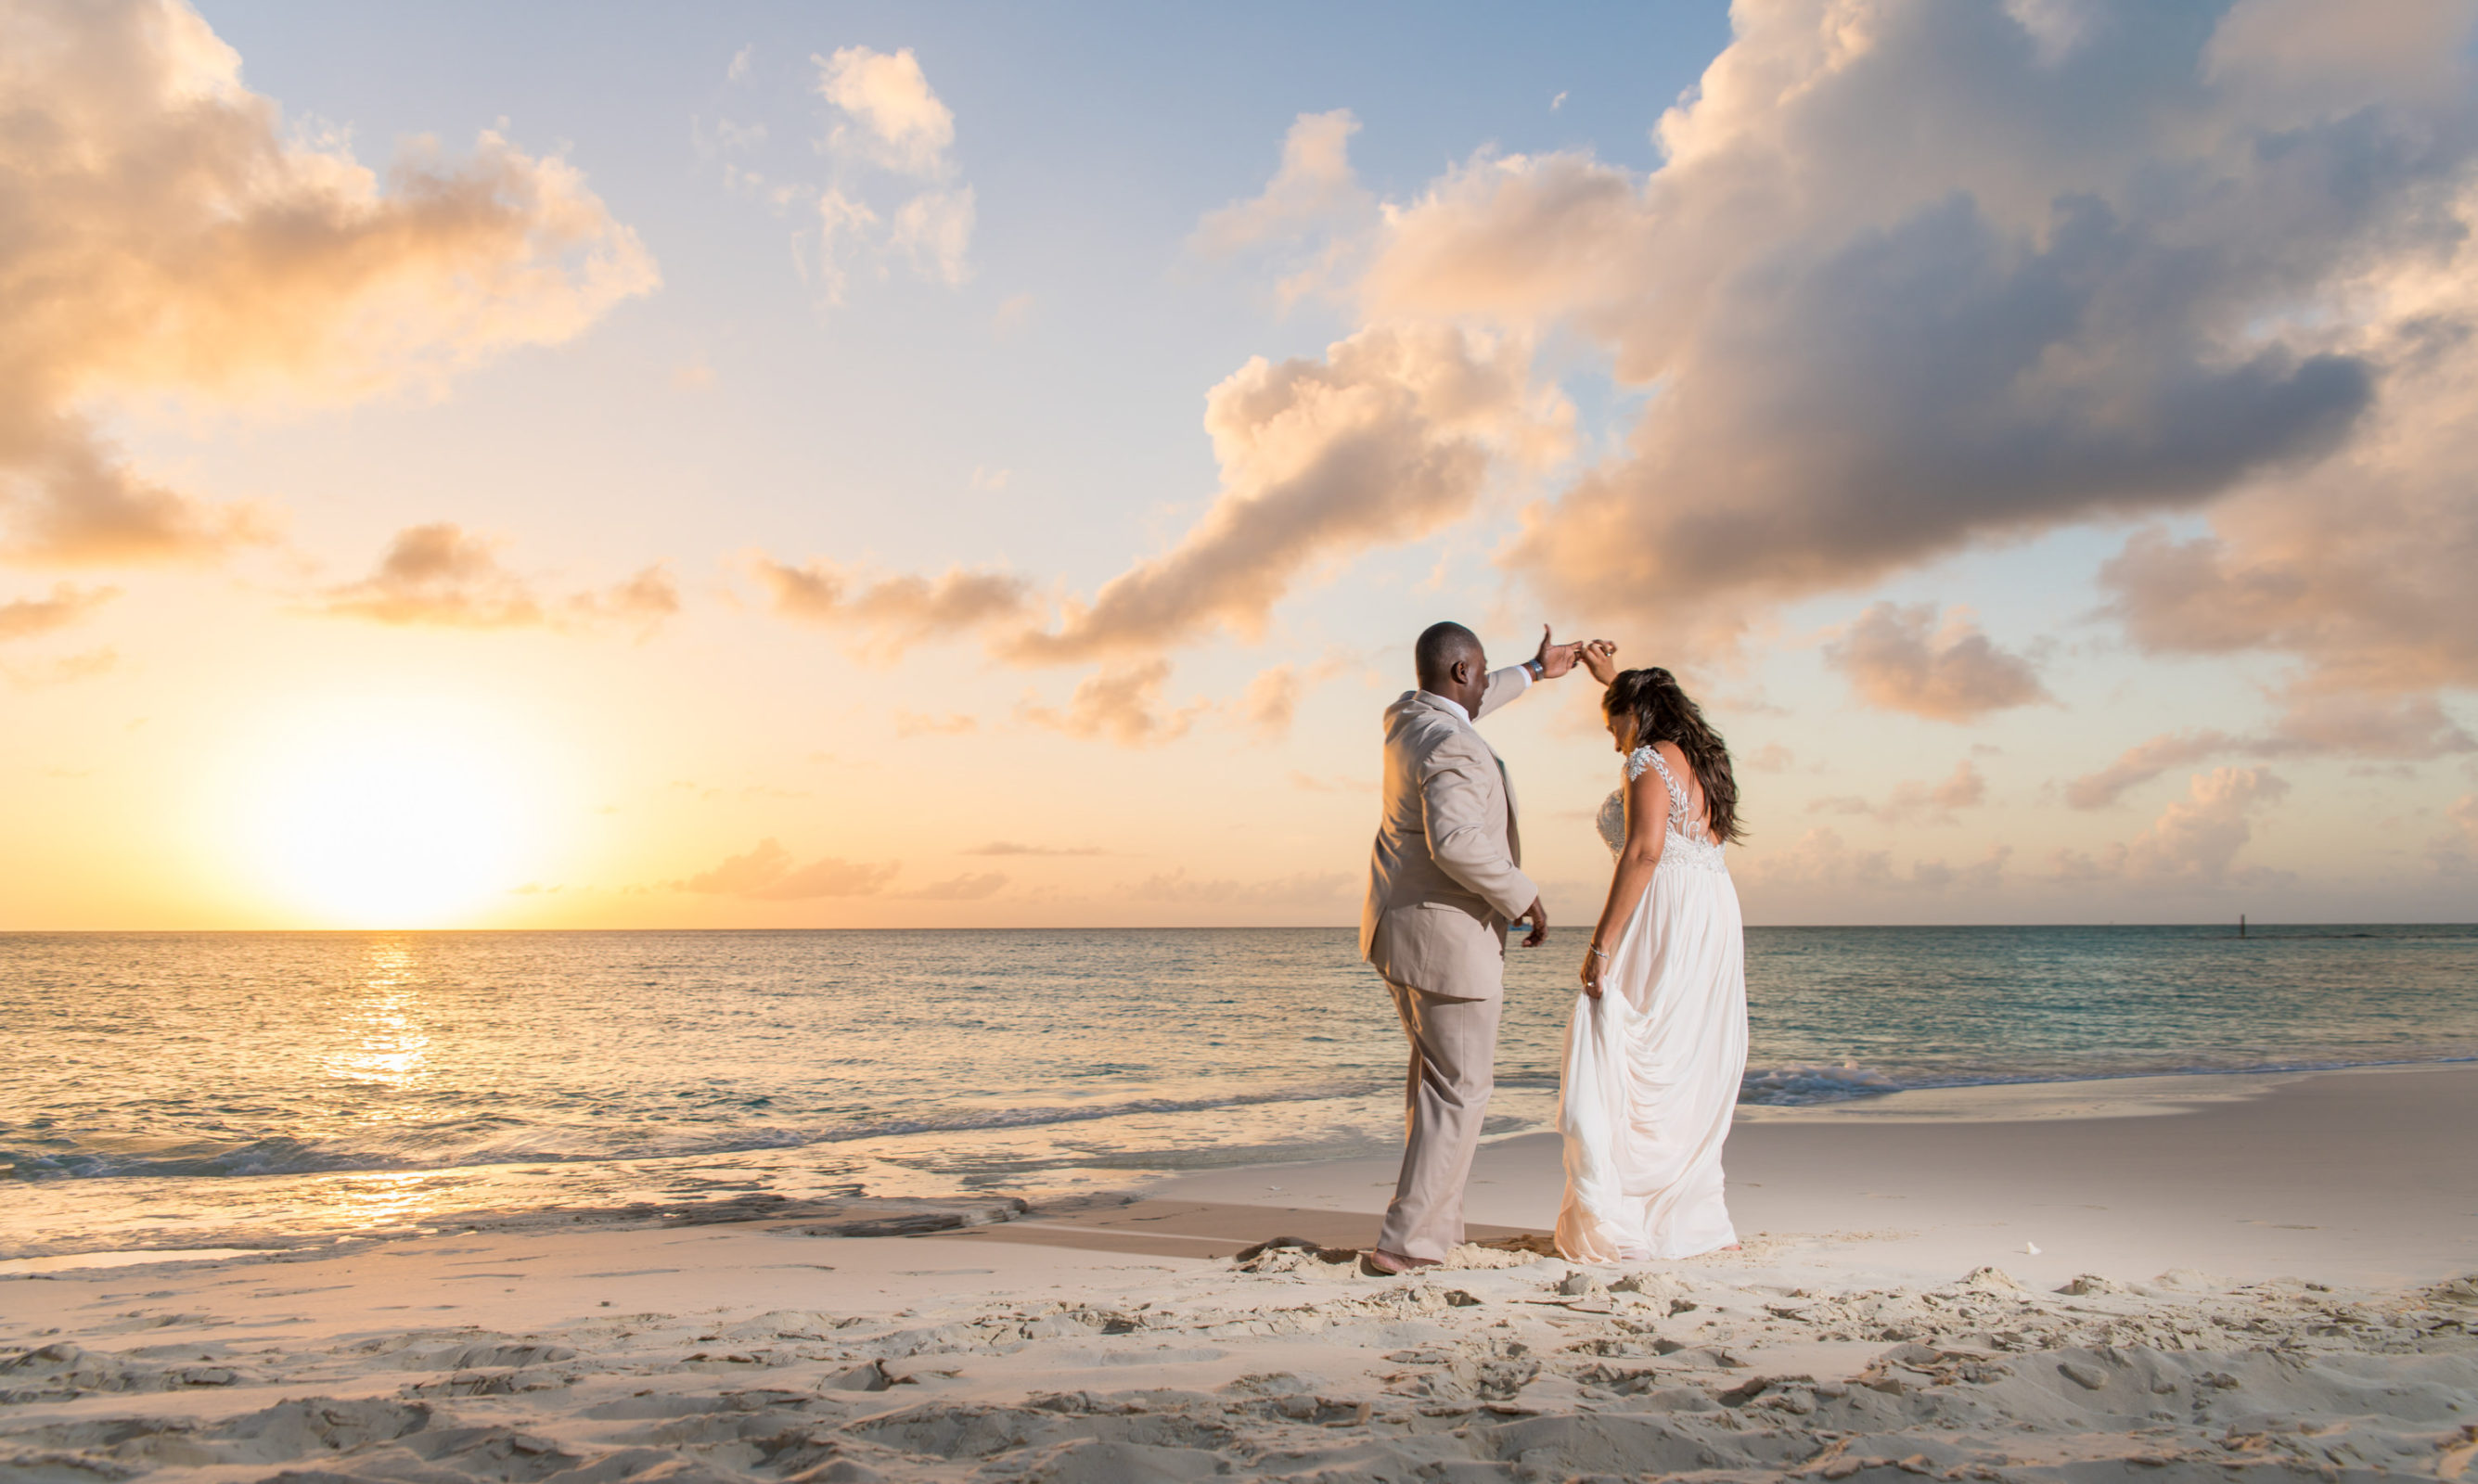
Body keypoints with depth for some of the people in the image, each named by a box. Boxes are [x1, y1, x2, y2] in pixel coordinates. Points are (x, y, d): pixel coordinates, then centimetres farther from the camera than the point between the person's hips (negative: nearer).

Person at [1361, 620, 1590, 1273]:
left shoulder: (1405, 716, 7)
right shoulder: (1455, 752, -22)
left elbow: (1452, 709, 30)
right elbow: (1455, 842, -36)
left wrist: (1534, 672, 37)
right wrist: (1523, 898, -22)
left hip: (1401, 928, 10)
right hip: (1449, 940, -10)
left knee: (1435, 1068, 20)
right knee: (1460, 1091, -2)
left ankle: (1434, 1221, 24)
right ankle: (1406, 1241, -3)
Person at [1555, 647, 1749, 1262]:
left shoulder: (1651, 760, -8)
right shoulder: (1699, 758, 17)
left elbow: (1645, 851, -20)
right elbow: (1655, 713, 41)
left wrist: (1603, 943, -21)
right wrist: (1612, 677, 50)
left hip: (1663, 926, -9)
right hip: (1714, 921, 9)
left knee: (1618, 1066, -6)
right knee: (1689, 1078, 13)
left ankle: (1619, 1228, -9)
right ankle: (1688, 1217, 18)